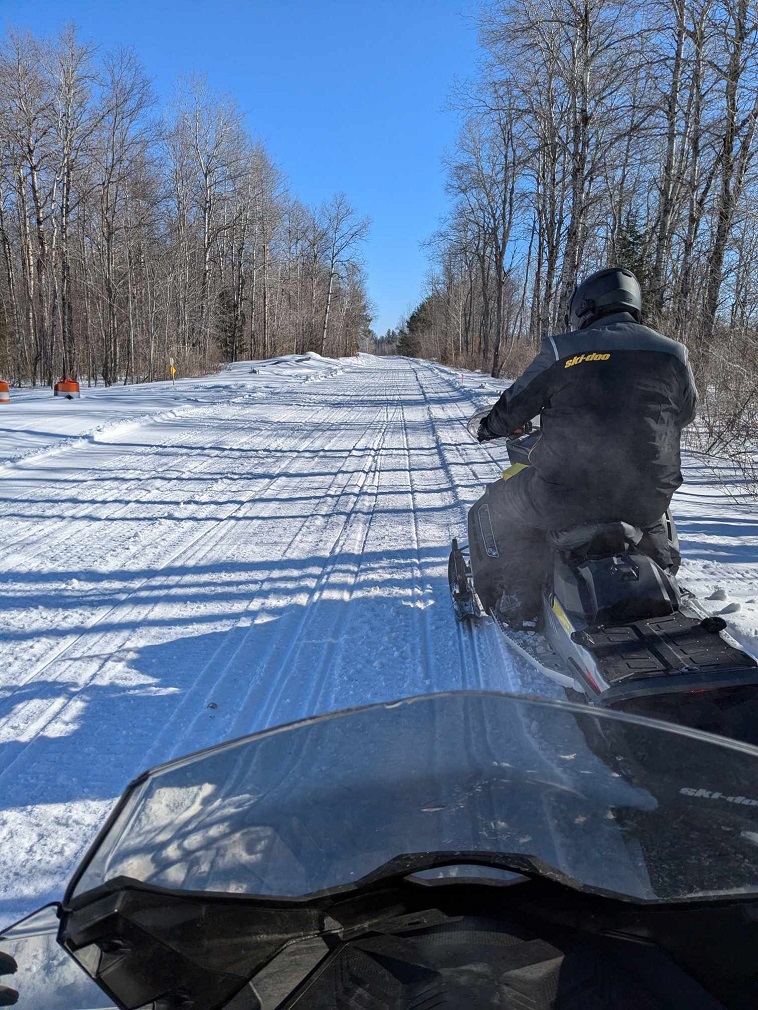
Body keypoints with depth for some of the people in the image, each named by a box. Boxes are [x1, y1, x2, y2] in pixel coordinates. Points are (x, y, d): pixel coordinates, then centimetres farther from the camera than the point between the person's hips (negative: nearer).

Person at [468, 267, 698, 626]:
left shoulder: (561, 351, -6)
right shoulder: (673, 355, 2)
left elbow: (514, 405, 4)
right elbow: (684, 413, 18)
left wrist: (487, 427, 25)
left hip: (565, 496, -4)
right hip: (642, 502, 4)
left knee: (490, 511, 21)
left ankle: (515, 603, 18)